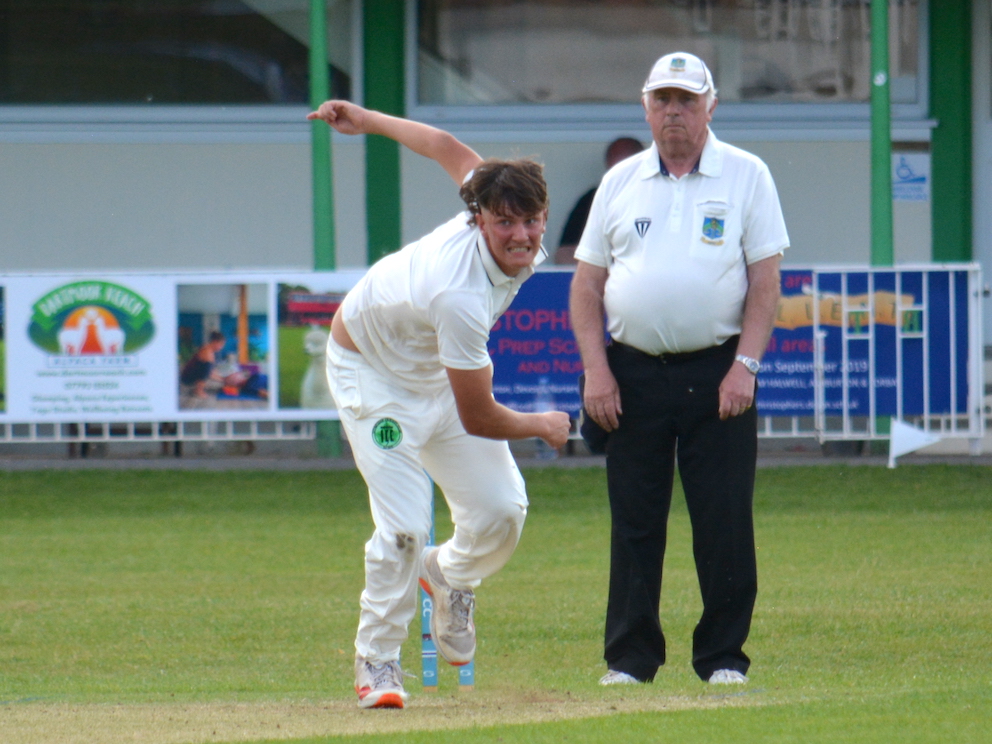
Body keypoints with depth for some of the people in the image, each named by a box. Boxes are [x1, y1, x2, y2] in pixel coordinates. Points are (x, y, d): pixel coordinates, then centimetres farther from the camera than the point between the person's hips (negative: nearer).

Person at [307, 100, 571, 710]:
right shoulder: (461, 296, -41)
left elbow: (449, 148, -1)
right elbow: (478, 420, -30)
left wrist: (369, 121, 14)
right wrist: (545, 426, -12)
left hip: (439, 372, 7)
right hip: (375, 375, -7)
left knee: (502, 509, -2)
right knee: (404, 526, -19)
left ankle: (450, 574, 31)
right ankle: (377, 661, 1)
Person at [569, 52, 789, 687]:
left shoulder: (746, 177, 4)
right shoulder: (620, 183, 11)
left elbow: (766, 279, 0)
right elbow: (587, 283, 10)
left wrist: (745, 365, -10)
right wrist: (595, 369, -1)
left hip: (717, 372, -2)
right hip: (633, 375, 2)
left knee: (724, 518, -3)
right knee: (634, 521, 2)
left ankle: (723, 657, 4)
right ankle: (630, 658, 8)